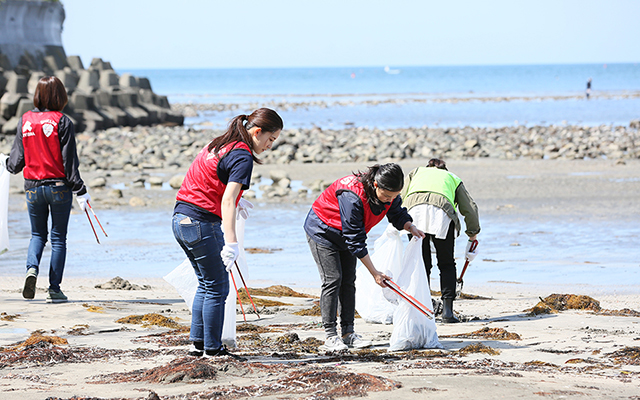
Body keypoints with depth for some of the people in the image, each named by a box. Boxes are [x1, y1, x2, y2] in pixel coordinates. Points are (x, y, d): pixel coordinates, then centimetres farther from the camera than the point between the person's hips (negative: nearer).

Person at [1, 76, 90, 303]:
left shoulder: (25, 121, 0)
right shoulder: (62, 122, -9)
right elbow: (69, 162, -10)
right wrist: (80, 191, -6)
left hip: (32, 187, 3)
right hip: (59, 187, -3)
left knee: (37, 234, 17)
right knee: (58, 238, 7)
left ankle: (32, 267, -11)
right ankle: (54, 289, 5)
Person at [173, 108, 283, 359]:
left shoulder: (220, 145, 14)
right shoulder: (243, 156, -14)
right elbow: (227, 201, -25)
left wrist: (234, 203, 42)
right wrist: (231, 242, -33)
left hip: (181, 218, 9)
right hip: (202, 223, -9)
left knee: (206, 284, 20)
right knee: (217, 288, 2)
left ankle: (198, 344, 22)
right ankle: (212, 349, 6)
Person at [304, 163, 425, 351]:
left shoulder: (389, 192, -19)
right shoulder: (352, 197, -40)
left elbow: (397, 213, 3)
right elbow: (356, 241, -35)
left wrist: (410, 227, -20)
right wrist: (374, 272, -32)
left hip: (346, 235, 7)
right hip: (321, 231, -7)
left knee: (348, 281, 3)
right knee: (333, 279, -14)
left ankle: (348, 332, 4)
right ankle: (331, 336, -14)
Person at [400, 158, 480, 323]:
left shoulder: (416, 172, 36)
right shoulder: (453, 178, 33)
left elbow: (400, 200, 23)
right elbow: (470, 208, 26)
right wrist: (473, 234, 36)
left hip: (413, 210, 1)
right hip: (441, 212, -1)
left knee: (421, 264, 12)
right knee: (446, 264, 12)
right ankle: (447, 310, 1)